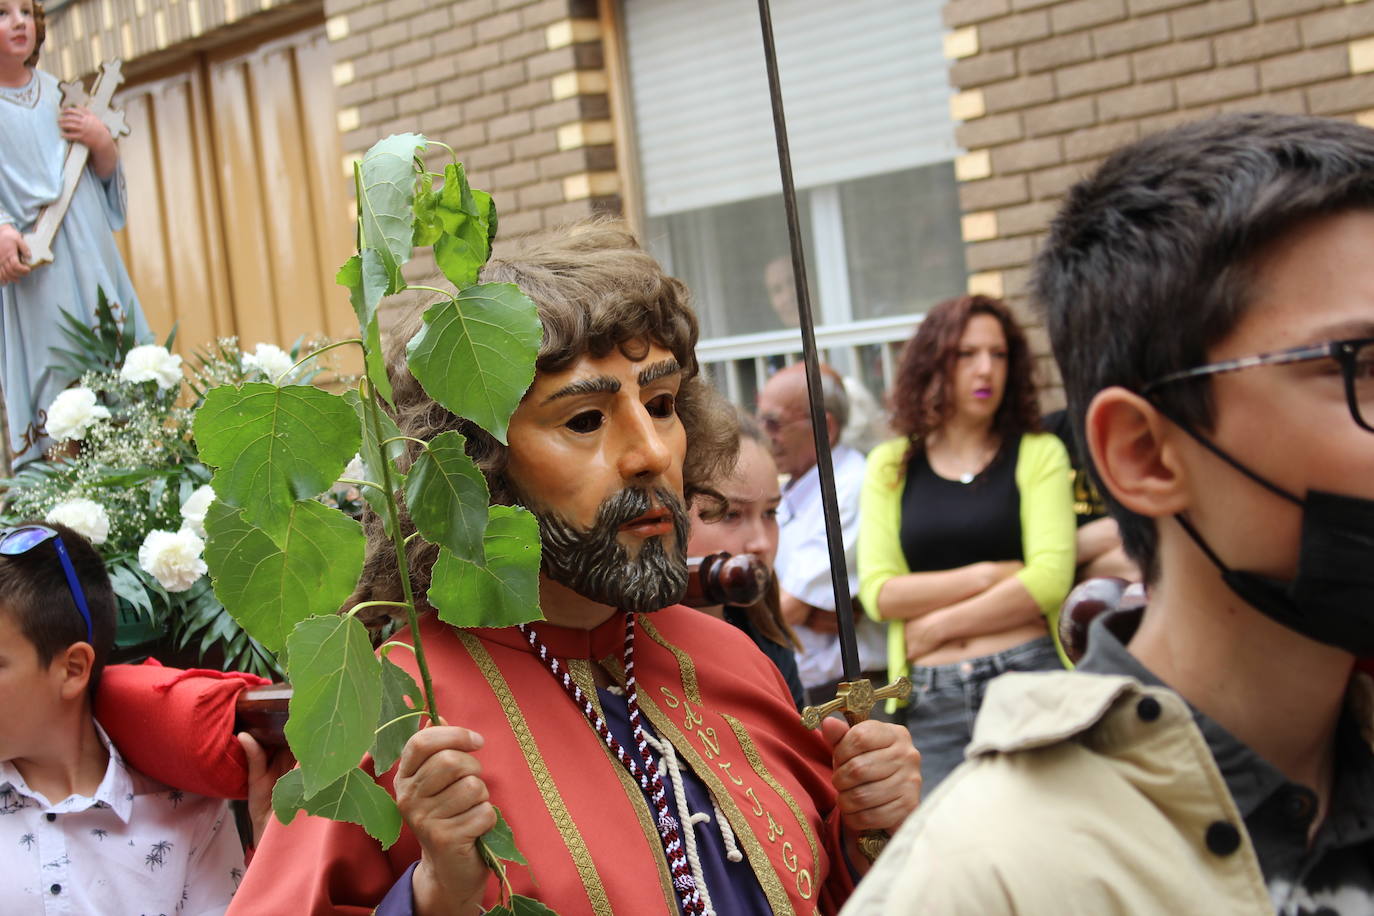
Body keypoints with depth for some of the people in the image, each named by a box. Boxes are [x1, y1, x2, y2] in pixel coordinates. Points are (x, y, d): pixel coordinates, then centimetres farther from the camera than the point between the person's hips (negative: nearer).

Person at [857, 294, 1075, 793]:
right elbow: (878, 592, 1)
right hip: (932, 698, 1)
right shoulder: (890, 466, 11)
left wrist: (938, 624, -4)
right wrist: (987, 576, -7)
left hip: (1028, 677, -1)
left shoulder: (1038, 454, 6)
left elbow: (1051, 578, -6)